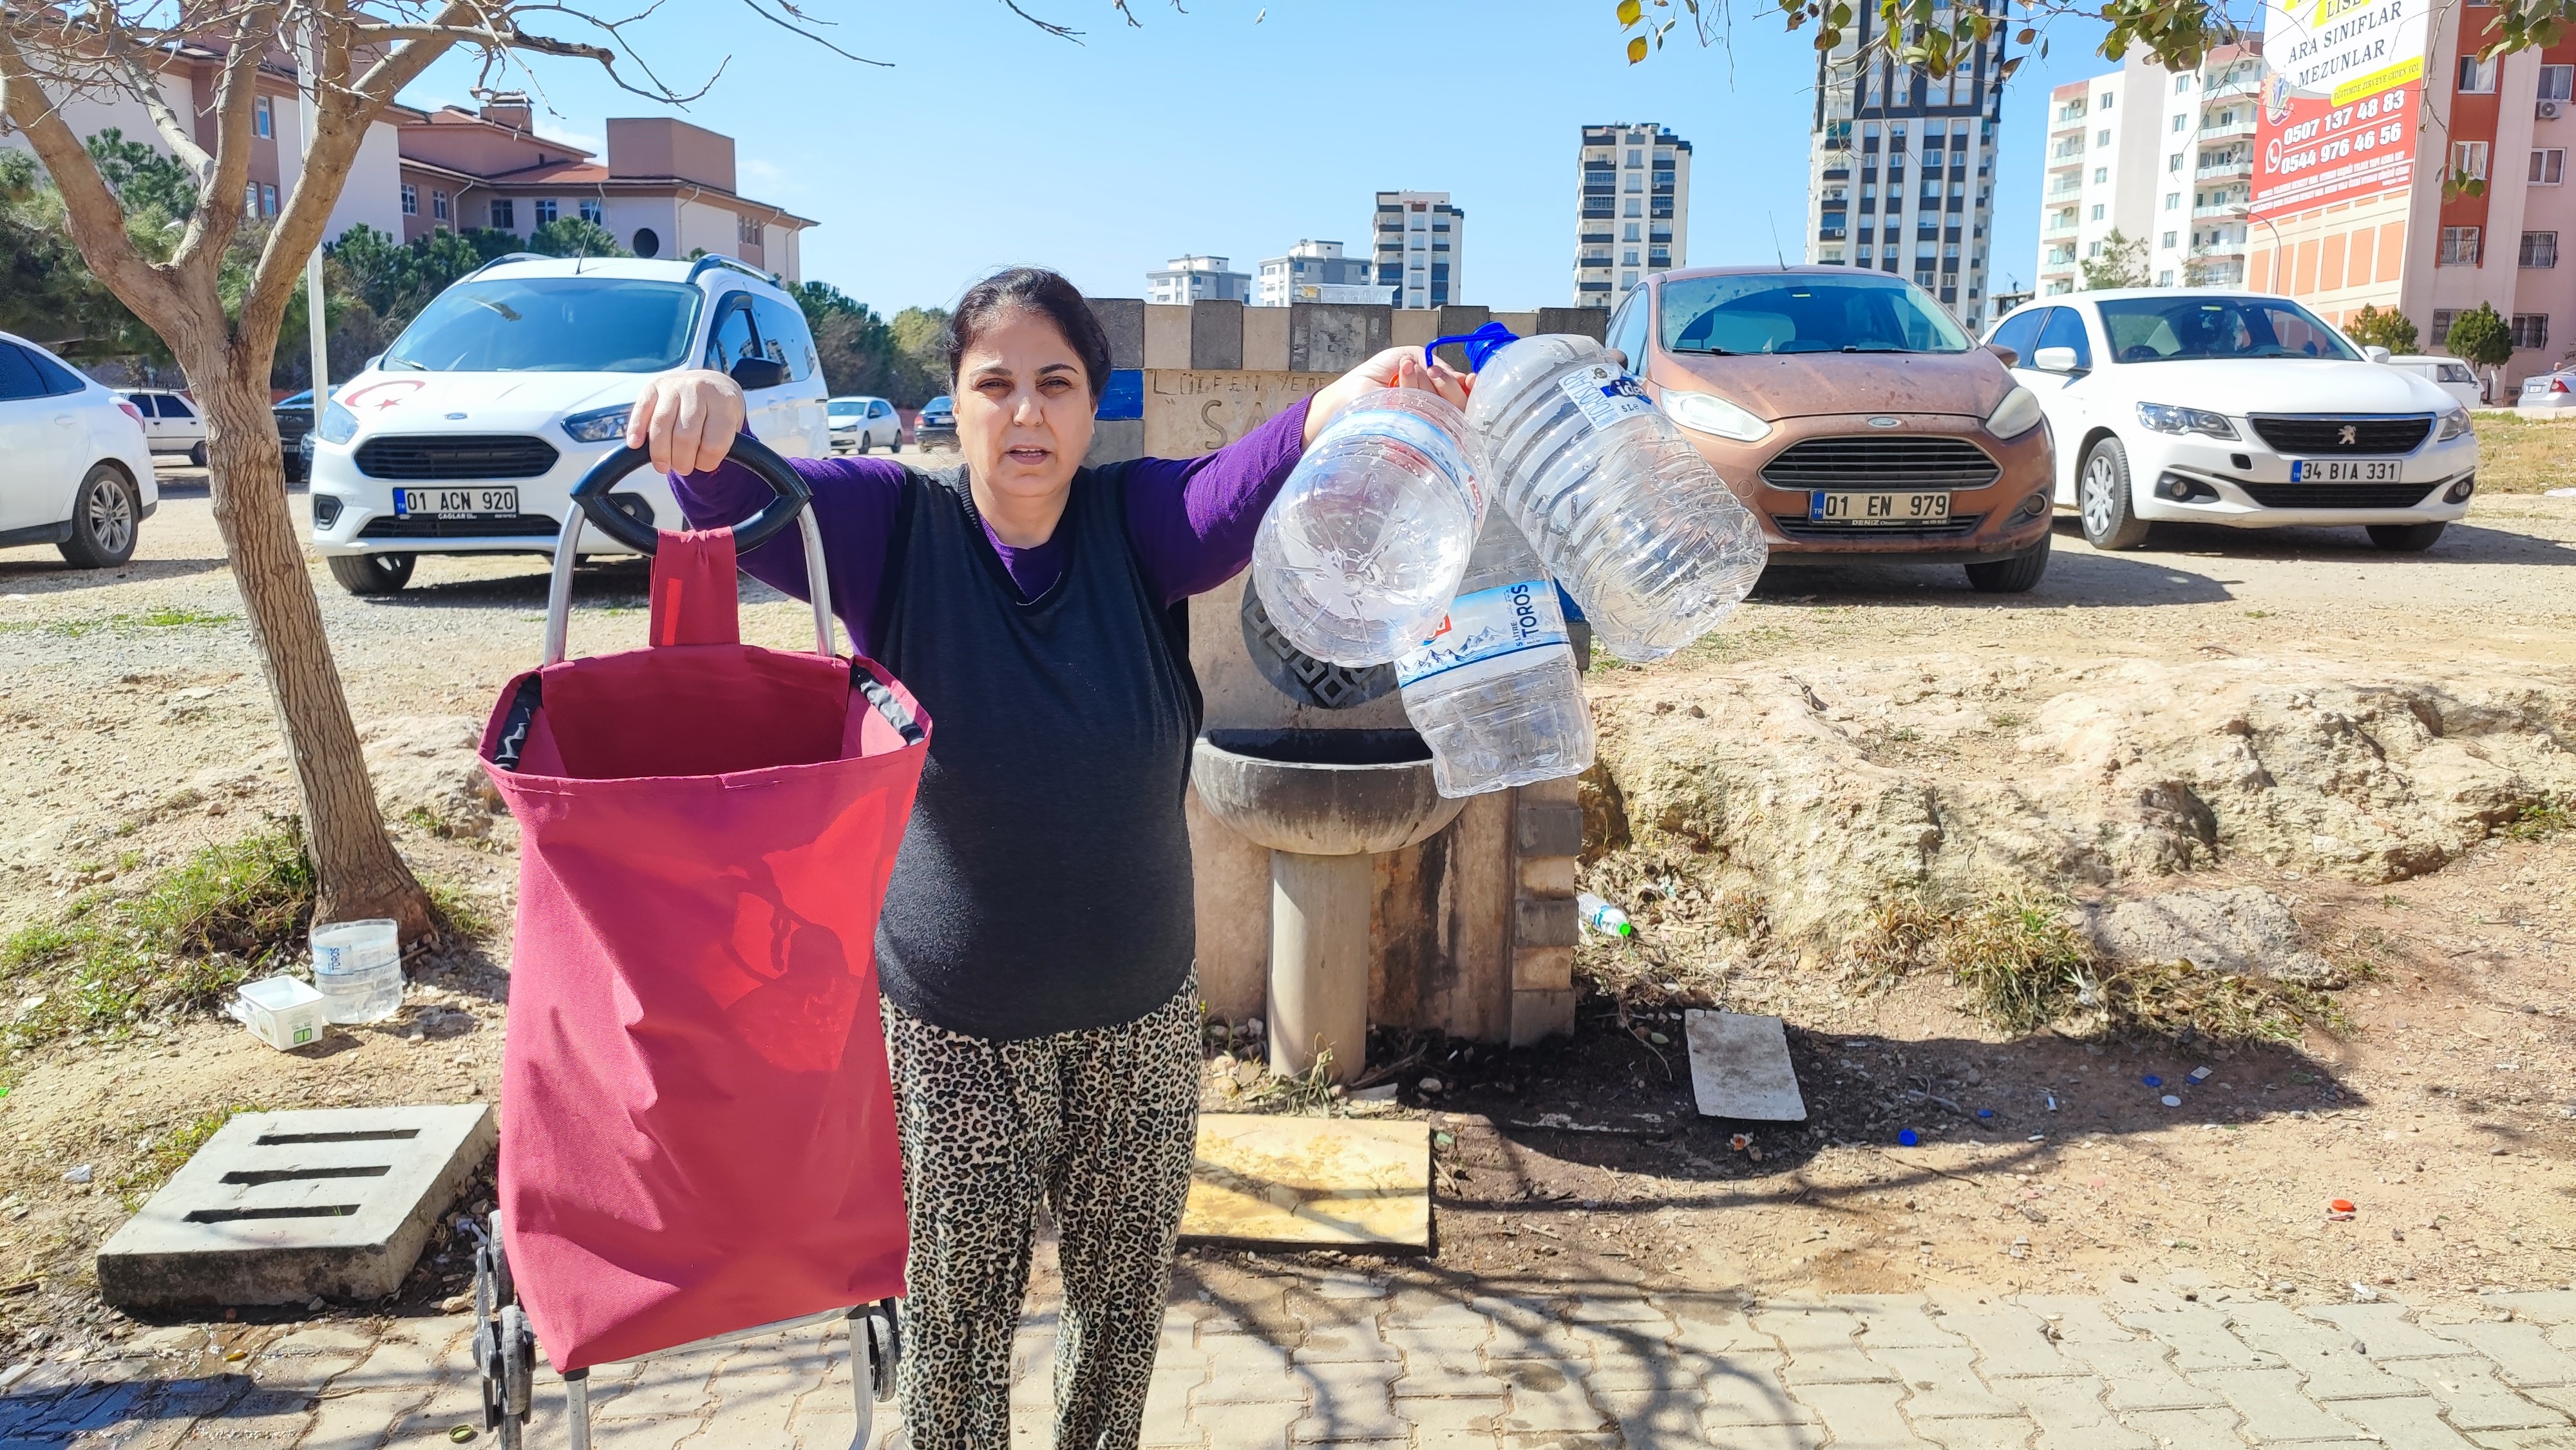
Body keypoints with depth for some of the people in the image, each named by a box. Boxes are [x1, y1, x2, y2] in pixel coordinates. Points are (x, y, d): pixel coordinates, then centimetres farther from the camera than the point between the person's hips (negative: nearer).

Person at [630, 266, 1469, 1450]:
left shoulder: (1134, 523, -8)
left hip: (1141, 1017, 2)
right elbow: (743, 503, -23)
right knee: (958, 1311, 13)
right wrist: (701, 419, -47)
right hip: (950, 1029, -1)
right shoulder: (892, 526, -9)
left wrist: (1340, 412, -50)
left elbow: (1241, 494, -27)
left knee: (1125, 1297, 20)